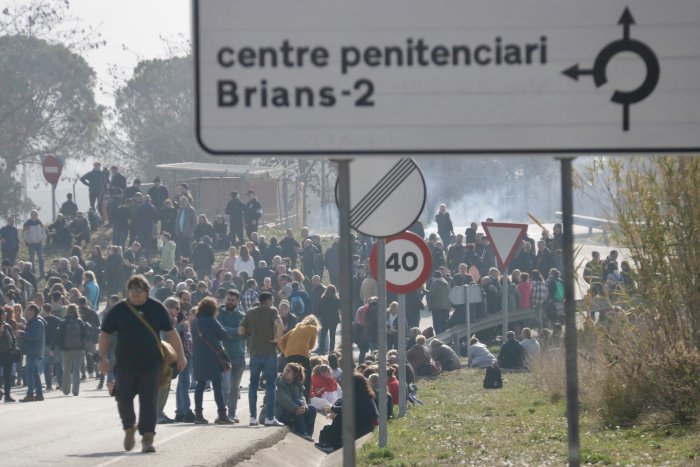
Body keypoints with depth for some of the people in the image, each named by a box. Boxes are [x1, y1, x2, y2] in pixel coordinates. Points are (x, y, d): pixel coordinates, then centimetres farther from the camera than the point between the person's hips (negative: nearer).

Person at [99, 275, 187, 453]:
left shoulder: (156, 308, 2)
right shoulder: (119, 310, 2)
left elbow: (171, 333, 7)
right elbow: (105, 334, 7)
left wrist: (180, 356, 5)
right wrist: (103, 357, -2)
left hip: (151, 365, -1)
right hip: (125, 364, 1)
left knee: (148, 401, -6)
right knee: (123, 398, 6)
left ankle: (147, 438, -4)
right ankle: (129, 428, 32)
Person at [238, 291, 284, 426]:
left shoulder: (251, 312, 10)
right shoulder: (272, 311, -3)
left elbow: (241, 331, 6)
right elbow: (278, 323, -25)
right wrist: (278, 338, -12)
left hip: (254, 351, 4)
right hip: (269, 352, -4)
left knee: (253, 385, 11)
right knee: (270, 386, -1)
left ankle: (253, 417, 9)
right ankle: (269, 418, -4)